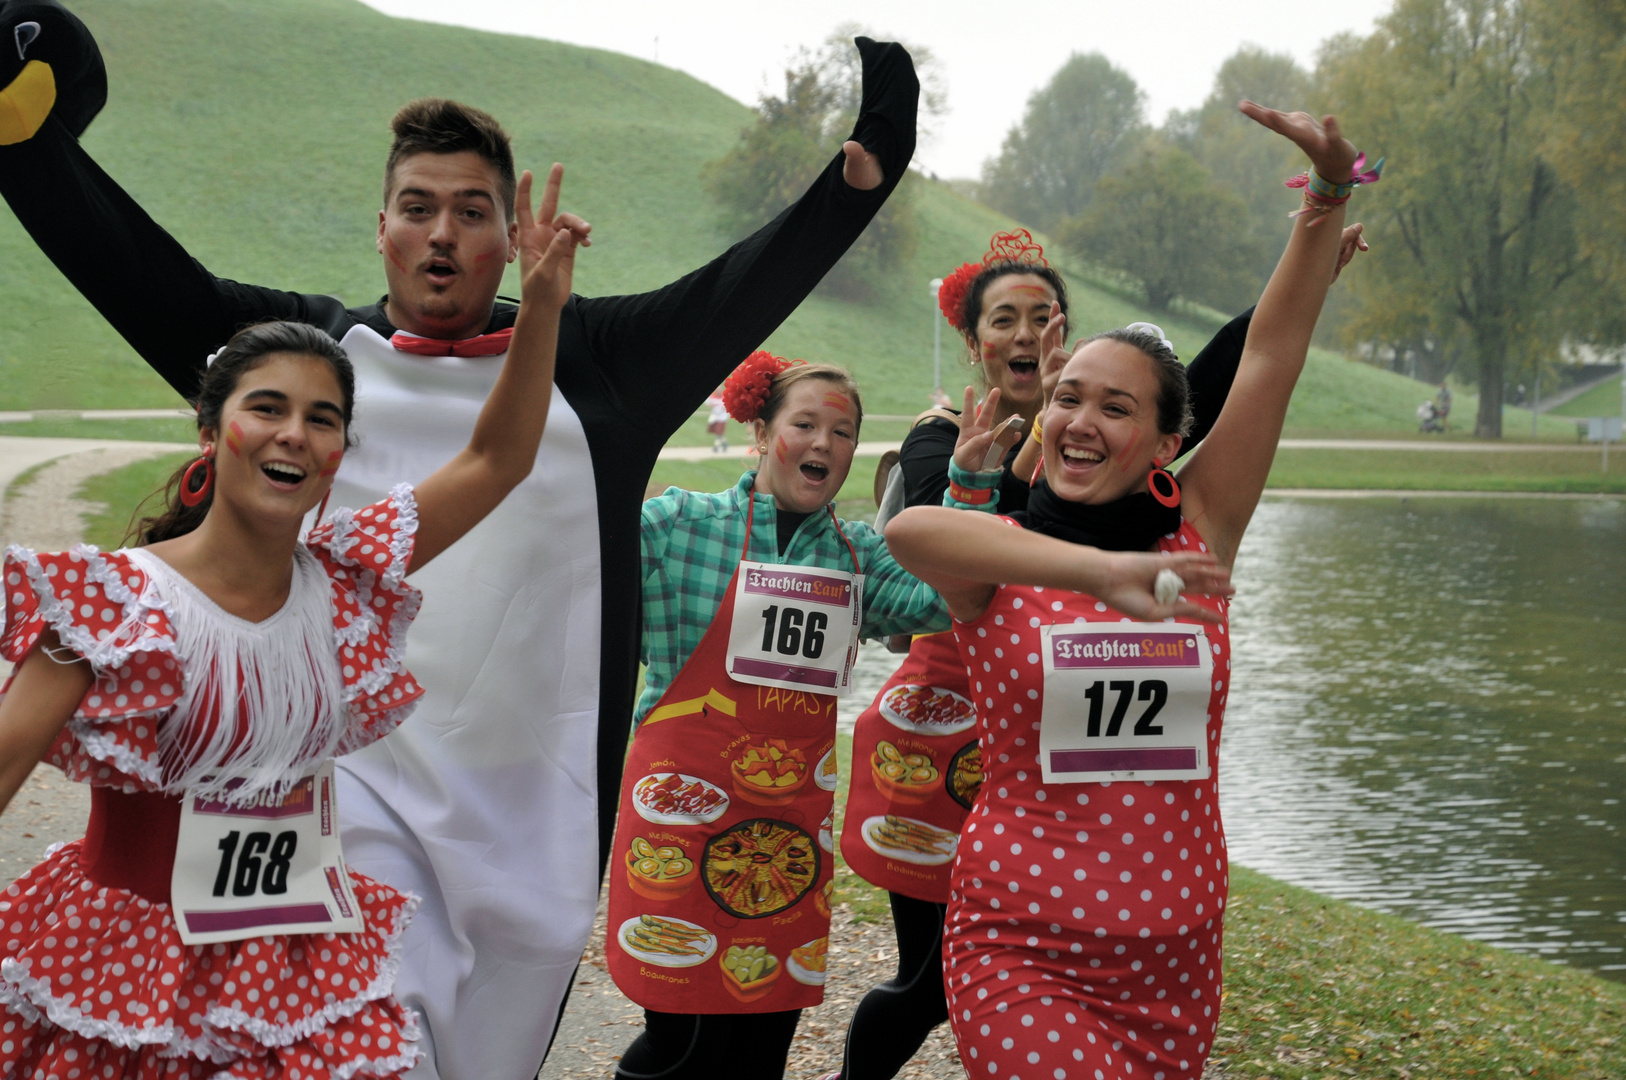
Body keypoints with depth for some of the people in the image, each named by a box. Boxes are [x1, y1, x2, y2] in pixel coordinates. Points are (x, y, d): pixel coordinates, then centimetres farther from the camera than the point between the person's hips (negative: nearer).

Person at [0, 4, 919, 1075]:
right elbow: (137, 266, 4)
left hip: (535, 805, 2)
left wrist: (865, 166, -5)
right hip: (355, 785, -1)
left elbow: (745, 289, 3)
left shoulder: (590, 357, 8)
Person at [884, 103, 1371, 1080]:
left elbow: (1273, 355, -5)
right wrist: (1104, 571, -41)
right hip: (1020, 955, -3)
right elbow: (911, 528, -29)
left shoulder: (1197, 537, 3)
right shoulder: (1002, 560, -5)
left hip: (1178, 958, 4)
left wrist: (1332, 195, -12)